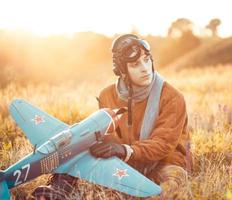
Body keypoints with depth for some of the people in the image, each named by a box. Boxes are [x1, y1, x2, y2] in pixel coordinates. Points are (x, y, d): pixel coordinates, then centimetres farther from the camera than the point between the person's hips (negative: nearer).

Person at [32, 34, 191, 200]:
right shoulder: (107, 96, 0)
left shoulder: (172, 97, -13)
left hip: (165, 162, -4)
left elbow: (163, 144, -20)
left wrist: (125, 150, -37)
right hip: (128, 163, 4)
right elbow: (109, 138, -3)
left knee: (173, 175, -39)